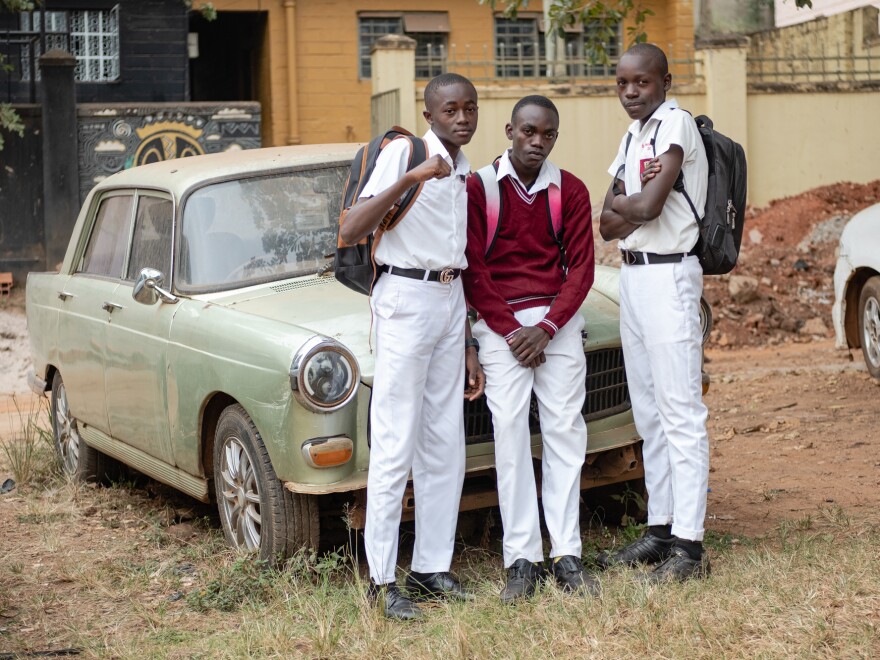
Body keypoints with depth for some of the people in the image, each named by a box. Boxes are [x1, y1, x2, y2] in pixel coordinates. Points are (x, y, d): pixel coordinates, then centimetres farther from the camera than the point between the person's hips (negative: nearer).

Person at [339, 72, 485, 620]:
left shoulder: (465, 171, 15)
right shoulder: (404, 153, -8)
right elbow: (351, 232, -19)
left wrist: (469, 345, 19)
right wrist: (410, 178, -29)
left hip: (451, 303, 8)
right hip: (406, 300, -8)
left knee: (445, 446, 9)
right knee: (396, 446, -8)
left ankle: (433, 566, 17)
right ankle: (382, 580, -3)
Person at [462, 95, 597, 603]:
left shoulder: (571, 191, 6)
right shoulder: (479, 188, 0)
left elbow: (581, 269, 3)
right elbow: (473, 270, -2)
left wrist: (546, 328, -10)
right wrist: (512, 332, -8)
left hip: (558, 321, 2)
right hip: (499, 322, -2)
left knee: (565, 431, -2)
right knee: (510, 433, -6)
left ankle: (567, 556, 3)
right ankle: (522, 560, -2)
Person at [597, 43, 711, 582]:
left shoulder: (675, 123, -10)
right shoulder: (633, 137, 17)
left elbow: (649, 206, -20)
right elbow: (608, 226, 9)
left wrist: (619, 202, 0)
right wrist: (634, 200, -10)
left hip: (669, 275, -9)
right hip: (633, 275, 9)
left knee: (680, 413, -9)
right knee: (649, 412, 13)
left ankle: (689, 544, -7)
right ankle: (660, 529, 22)